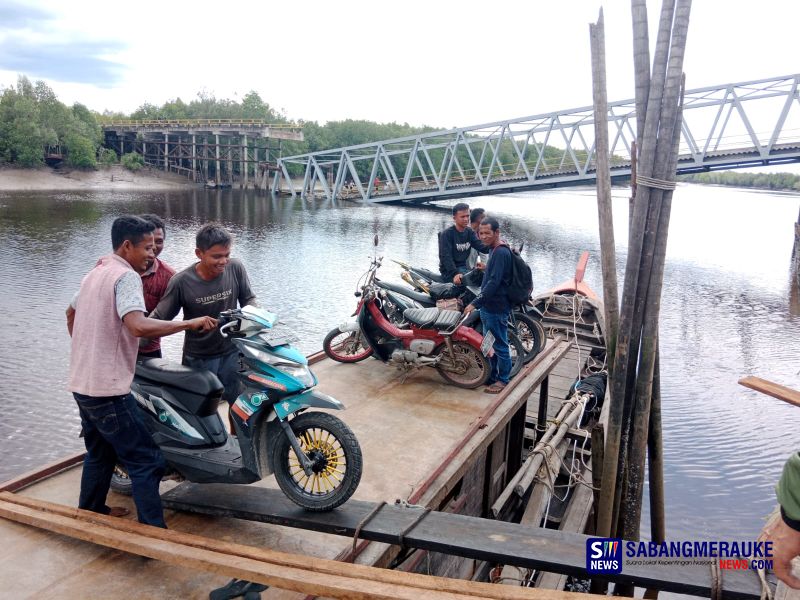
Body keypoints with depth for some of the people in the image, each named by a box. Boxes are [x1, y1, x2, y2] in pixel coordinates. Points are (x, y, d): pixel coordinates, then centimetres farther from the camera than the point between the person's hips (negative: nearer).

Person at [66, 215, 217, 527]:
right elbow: (138, 326, -32)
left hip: (82, 383, 10)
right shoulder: (126, 276, -16)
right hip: (108, 389, -10)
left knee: (99, 454, 25)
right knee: (146, 461, -4)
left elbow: (70, 314, 30)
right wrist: (189, 323, -26)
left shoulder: (95, 273, 14)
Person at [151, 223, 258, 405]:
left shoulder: (236, 269, -11)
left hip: (232, 354, 2)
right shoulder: (181, 282, -16)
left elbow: (248, 299, 4)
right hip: (198, 359, -1)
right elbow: (159, 318, -9)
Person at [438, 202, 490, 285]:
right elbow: (445, 257, -19)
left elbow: (481, 246, -6)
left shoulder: (469, 232, 9)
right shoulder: (446, 234, -10)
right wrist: (455, 274, -33)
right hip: (449, 271, -7)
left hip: (464, 267, 7)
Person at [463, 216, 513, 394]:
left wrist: (475, 303, -26)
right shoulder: (496, 250, 12)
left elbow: (494, 282, -26)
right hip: (489, 306, 10)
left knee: (500, 346, 2)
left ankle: (503, 380, 13)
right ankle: (491, 376, 30)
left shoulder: (501, 252, -20)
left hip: (496, 308, -10)